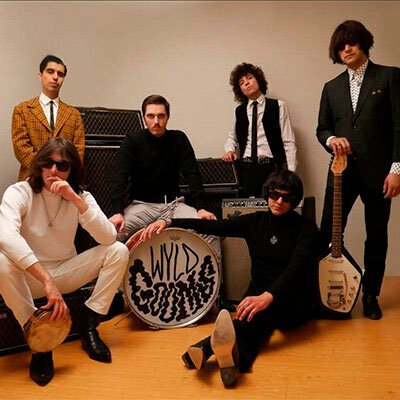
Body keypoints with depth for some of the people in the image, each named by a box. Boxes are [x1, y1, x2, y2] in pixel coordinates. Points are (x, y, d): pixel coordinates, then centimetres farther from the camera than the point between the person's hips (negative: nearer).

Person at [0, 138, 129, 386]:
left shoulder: (81, 196, -5)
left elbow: (109, 238, -20)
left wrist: (75, 199, -29)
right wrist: (47, 281, -46)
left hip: (66, 273, 3)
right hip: (28, 277, -2)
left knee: (119, 251, -16)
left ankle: (89, 326, -8)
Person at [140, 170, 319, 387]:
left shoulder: (306, 228, -7)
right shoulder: (256, 221, 6)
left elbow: (297, 266, -24)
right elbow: (214, 226, -2)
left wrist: (268, 296, -43)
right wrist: (169, 221, -14)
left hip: (294, 303, -3)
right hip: (259, 294, 4)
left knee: (263, 309, -38)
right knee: (254, 316, -34)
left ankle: (207, 347, -65)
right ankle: (235, 356, -66)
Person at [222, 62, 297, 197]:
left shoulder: (278, 106, 2)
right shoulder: (239, 111, 13)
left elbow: (289, 142, -1)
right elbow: (232, 137, 29)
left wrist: (291, 175, -7)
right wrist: (229, 150, 7)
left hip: (271, 167, -2)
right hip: (246, 169, 3)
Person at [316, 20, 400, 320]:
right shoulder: (332, 87, 14)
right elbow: (322, 127, 16)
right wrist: (331, 139, -8)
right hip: (342, 170, 3)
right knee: (328, 234, -1)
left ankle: (371, 295, 23)